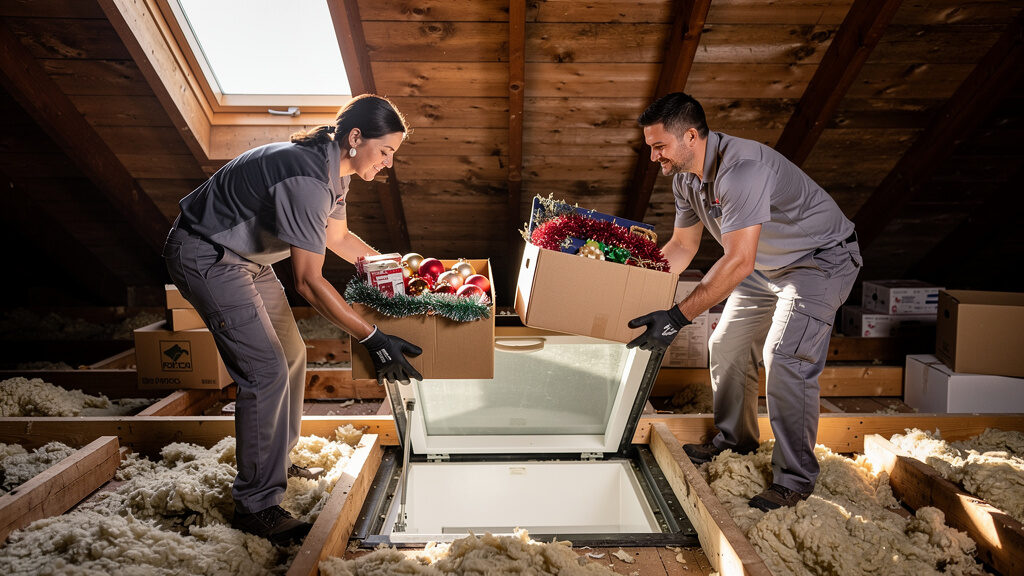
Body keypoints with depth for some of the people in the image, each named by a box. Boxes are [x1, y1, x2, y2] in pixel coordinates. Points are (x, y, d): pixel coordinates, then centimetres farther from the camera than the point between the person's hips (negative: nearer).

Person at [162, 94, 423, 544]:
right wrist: (373, 340, -33)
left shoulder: (334, 169, -1)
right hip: (205, 257, -10)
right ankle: (256, 505, -4)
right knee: (266, 371, -16)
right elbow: (309, 282, -33)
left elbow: (338, 237, 15)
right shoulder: (306, 177, -32)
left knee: (291, 354, 13)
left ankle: (277, 463, 30)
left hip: (246, 256, 10)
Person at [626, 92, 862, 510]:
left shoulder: (741, 169, -35)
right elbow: (682, 245, 5)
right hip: (768, 265, 9)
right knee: (727, 347, 9)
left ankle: (795, 478, -5)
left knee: (785, 356, -20)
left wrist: (678, 317, -45)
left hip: (821, 258, -9)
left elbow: (739, 261, -42)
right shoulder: (685, 178, -6)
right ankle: (734, 441, 28)